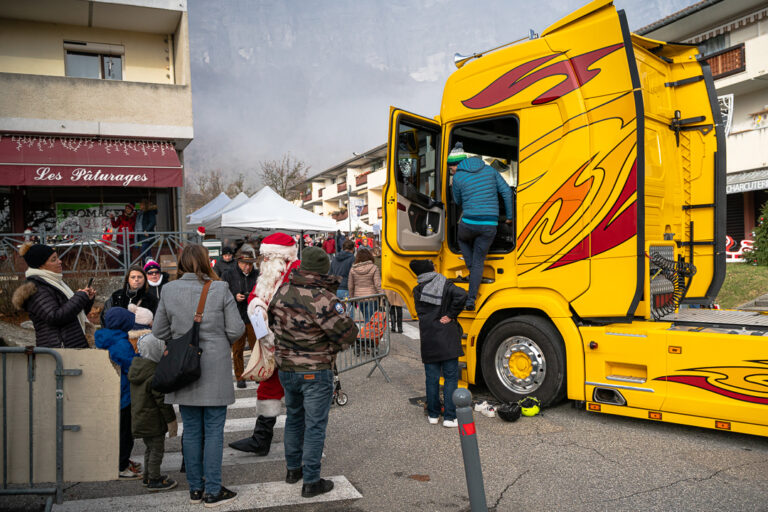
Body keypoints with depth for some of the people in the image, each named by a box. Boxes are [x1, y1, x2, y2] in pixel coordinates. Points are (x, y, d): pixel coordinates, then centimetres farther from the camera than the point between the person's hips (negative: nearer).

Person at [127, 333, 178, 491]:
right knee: (157, 449, 3)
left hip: (139, 418, 9)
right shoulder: (155, 373, -23)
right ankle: (154, 481, 11)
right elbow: (161, 400, -20)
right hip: (153, 421, -9)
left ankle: (148, 476, 34)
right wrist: (171, 420, -12)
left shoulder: (135, 367, 5)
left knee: (149, 448, 22)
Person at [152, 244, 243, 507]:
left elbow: (159, 331, 4)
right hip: (215, 369, -3)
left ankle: (195, 488, 23)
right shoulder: (220, 289, -10)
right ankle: (213, 490, 12)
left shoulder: (169, 291, -2)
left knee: (191, 430, 13)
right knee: (214, 431, 5)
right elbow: (236, 329, -9)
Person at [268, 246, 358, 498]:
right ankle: (311, 482, 12)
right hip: (315, 372, -6)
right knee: (315, 425, 5)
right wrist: (331, 347, 0)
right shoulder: (323, 298, -23)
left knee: (294, 418, 24)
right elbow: (348, 333, -19)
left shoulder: (282, 292, -2)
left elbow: (272, 321, 14)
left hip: (285, 368, 7)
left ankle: (293, 469, 37)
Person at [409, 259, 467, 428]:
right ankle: (449, 417, 4)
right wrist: (451, 315, -13)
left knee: (432, 378, 12)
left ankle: (433, 414, 20)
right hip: (447, 340, -3)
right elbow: (461, 295, -22)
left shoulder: (417, 291, 2)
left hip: (428, 341, 3)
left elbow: (420, 312, 2)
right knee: (450, 377, 4)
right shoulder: (445, 285, -6)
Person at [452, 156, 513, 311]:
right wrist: (510, 216, 14)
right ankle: (471, 300, 8)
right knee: (478, 261, 12)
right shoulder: (490, 170, 9)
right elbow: (507, 192, 6)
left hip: (469, 222, -2)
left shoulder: (458, 177, 1)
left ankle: (472, 271, 20)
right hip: (490, 225, 2)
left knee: (463, 240, 35)